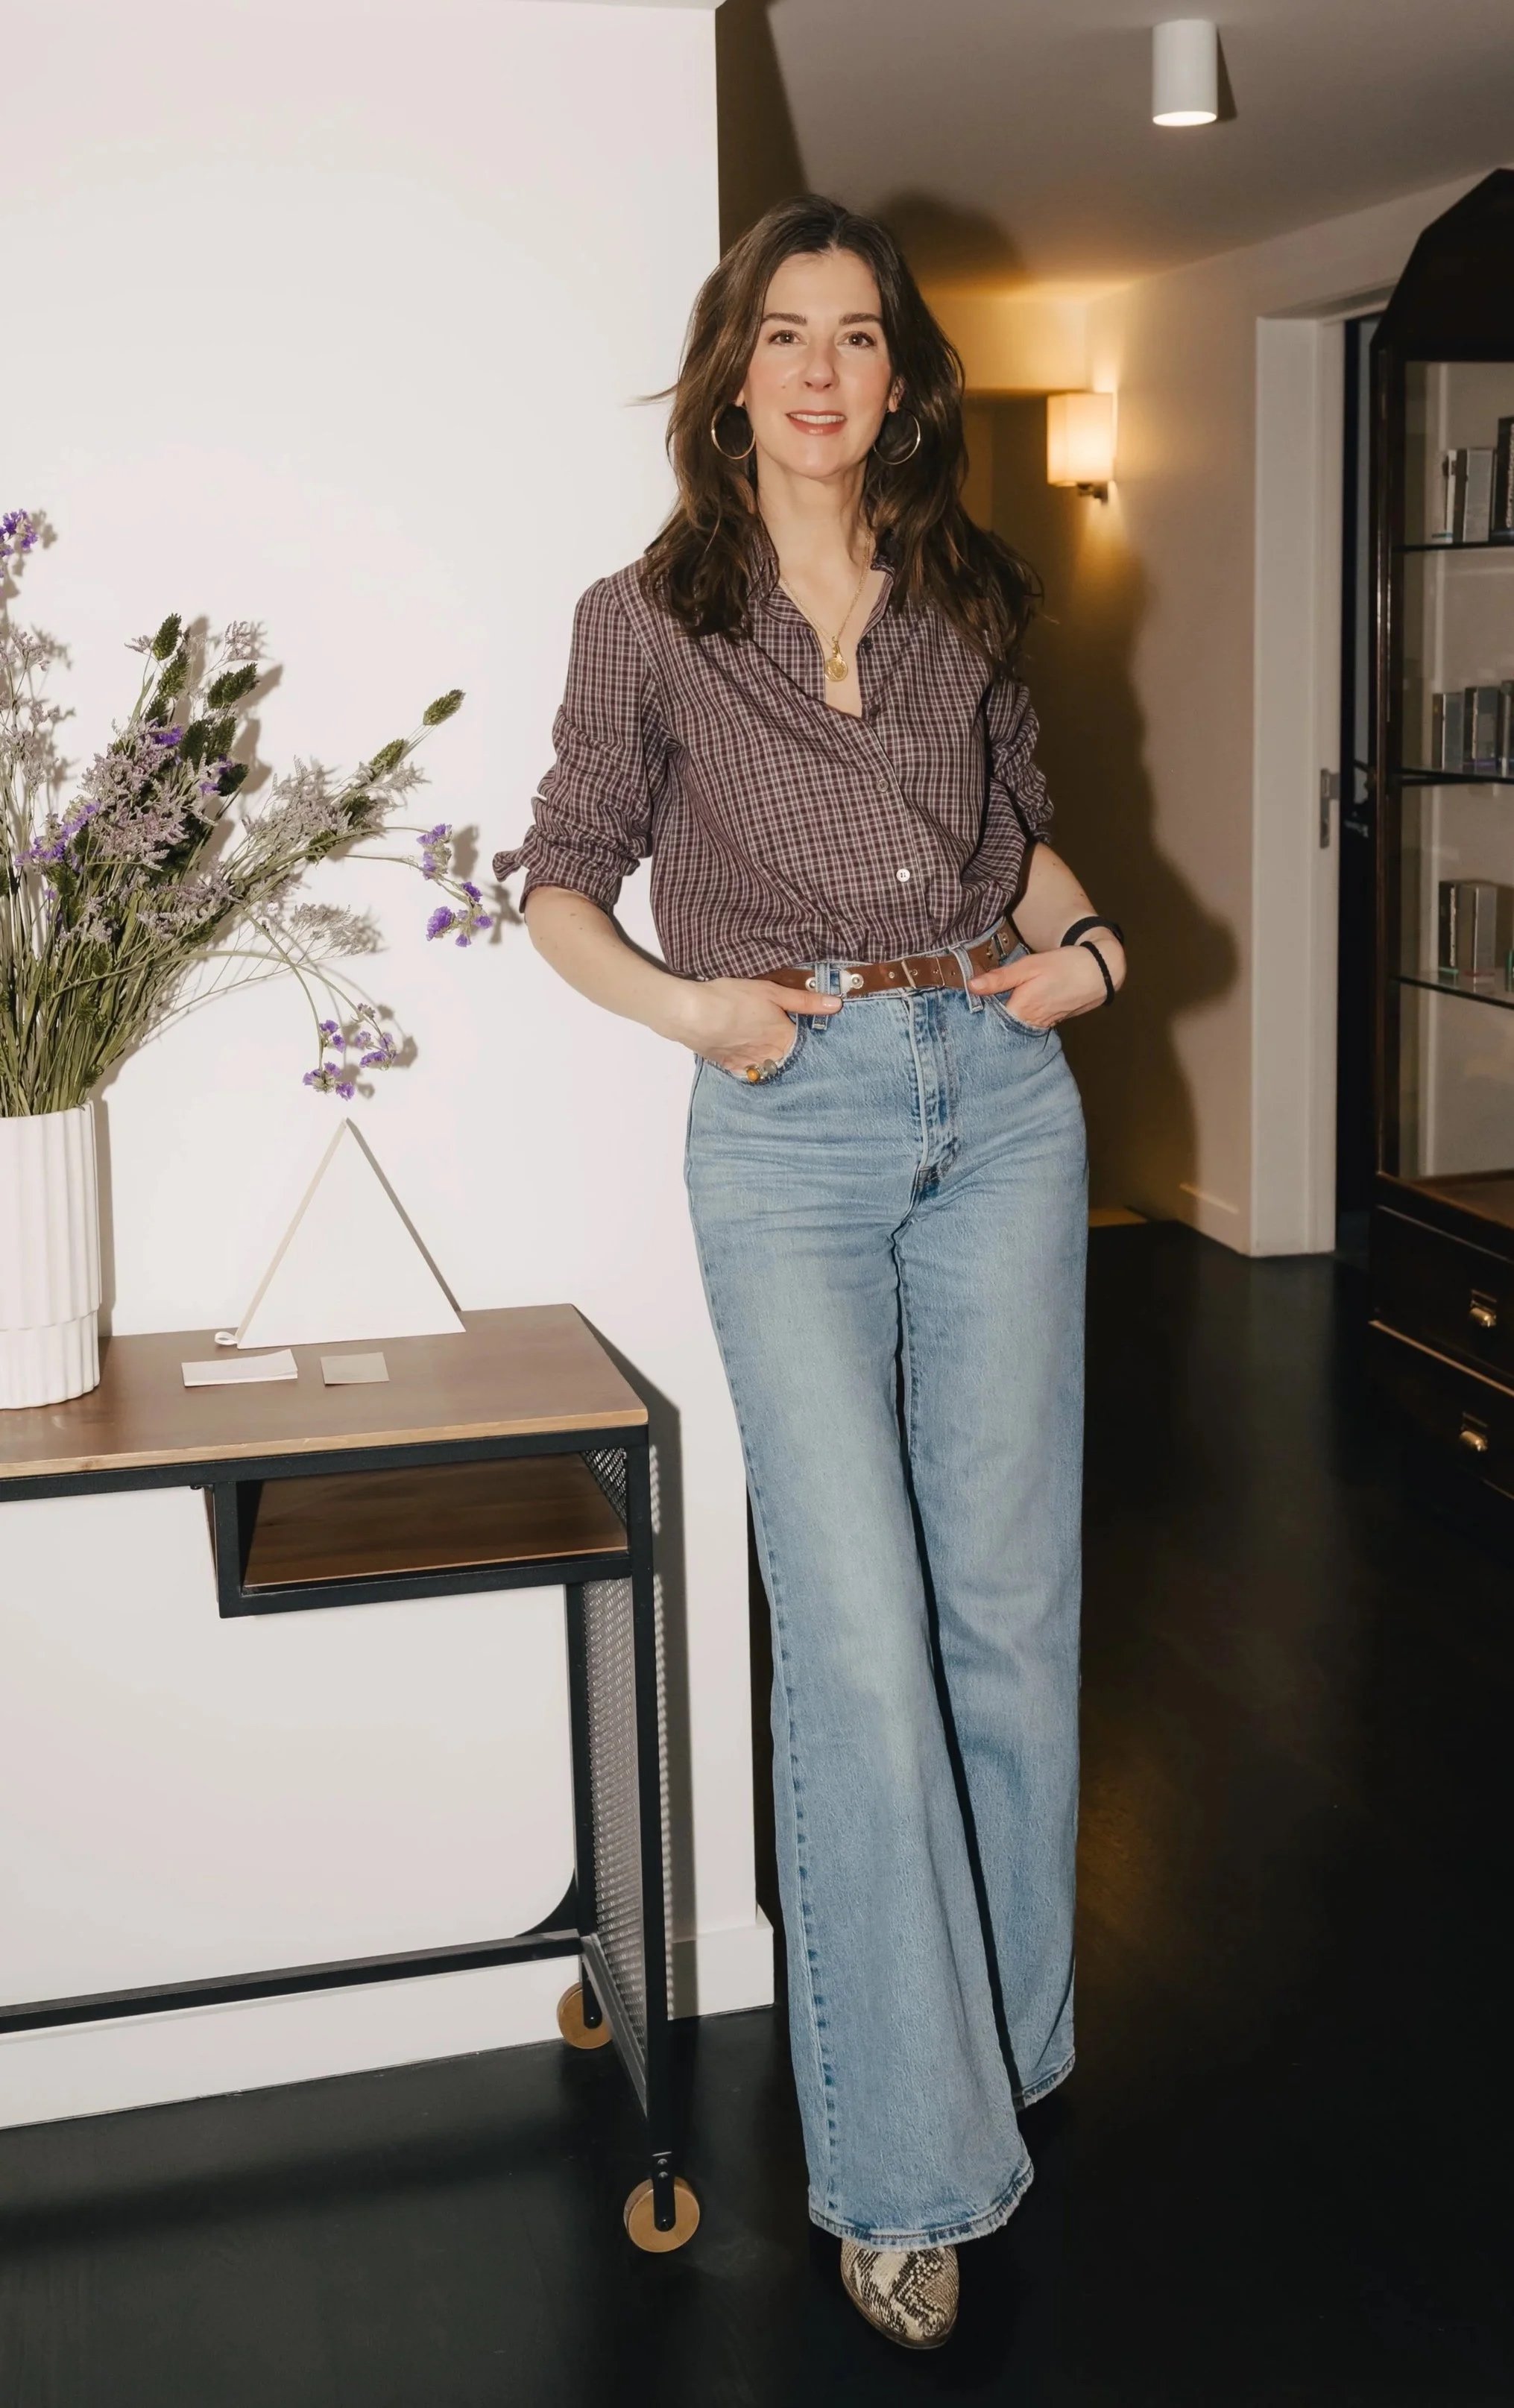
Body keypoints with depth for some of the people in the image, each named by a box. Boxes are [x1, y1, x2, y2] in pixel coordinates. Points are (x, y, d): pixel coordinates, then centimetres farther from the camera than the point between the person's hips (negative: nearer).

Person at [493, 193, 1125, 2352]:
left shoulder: (969, 600, 13)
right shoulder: (647, 624, 4)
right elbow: (562, 880, 7)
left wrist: (1081, 940, 4)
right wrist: (680, 1001, -10)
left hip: (1000, 1098, 4)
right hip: (792, 1124, -3)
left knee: (1009, 1603, 8)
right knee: (861, 1640, -8)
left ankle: (1015, 2027, 27)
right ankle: (905, 2159, 3)